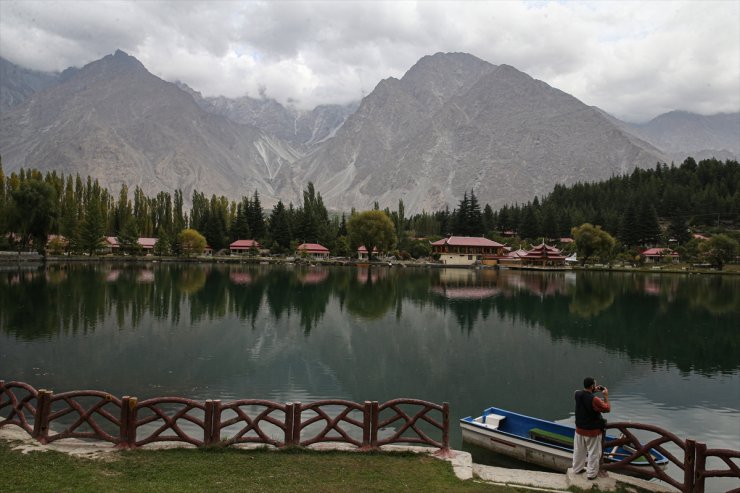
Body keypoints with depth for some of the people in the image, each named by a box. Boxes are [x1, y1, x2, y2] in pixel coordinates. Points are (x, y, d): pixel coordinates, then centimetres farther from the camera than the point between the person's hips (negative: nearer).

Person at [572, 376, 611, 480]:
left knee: (579, 451, 21)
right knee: (593, 453, 11)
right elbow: (607, 408, -15)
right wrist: (606, 396, -8)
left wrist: (593, 391, 8)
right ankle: (592, 473, 21)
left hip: (579, 429, 6)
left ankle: (578, 468, 37)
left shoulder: (577, 394, -10)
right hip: (592, 431, -6)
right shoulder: (594, 400, -30)